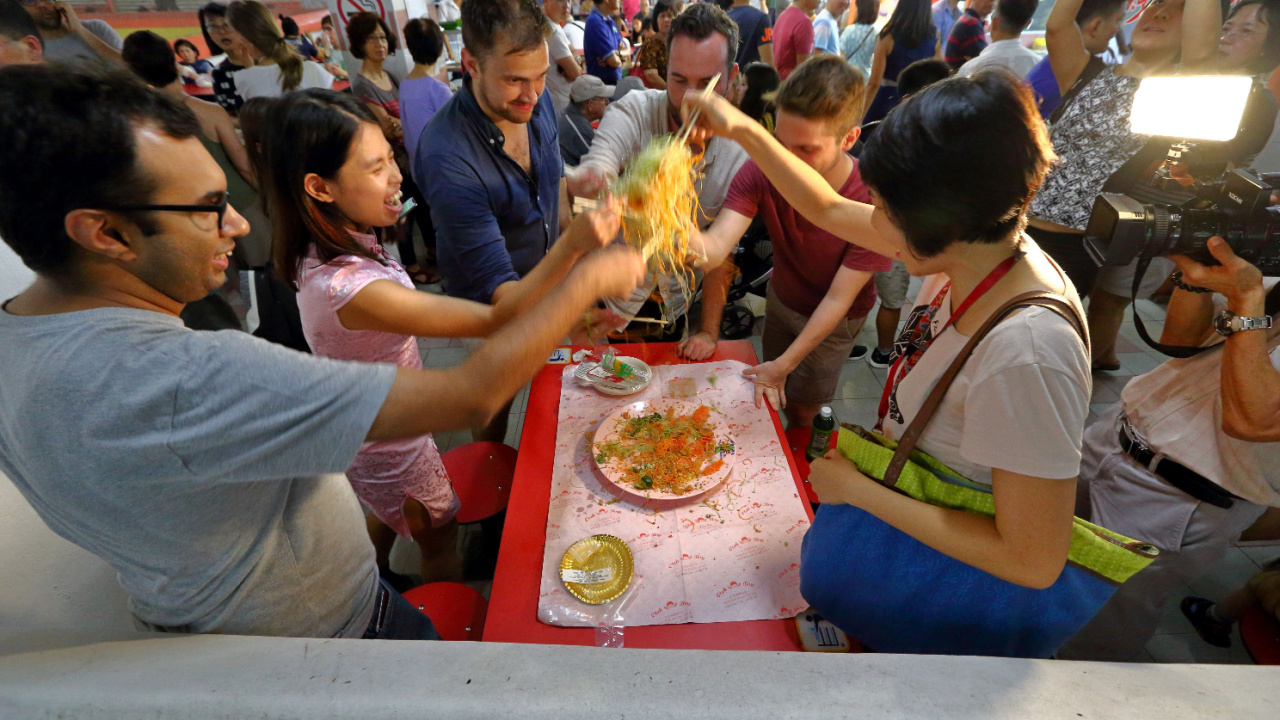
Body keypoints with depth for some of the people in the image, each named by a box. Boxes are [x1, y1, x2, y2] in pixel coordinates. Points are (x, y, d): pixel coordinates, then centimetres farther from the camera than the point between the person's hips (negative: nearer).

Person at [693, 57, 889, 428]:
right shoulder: (762, 171, -29)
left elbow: (838, 300, -29)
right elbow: (717, 247, -41)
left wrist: (785, 364, -30)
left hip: (834, 319, -3)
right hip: (781, 298, 4)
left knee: (800, 407, 11)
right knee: (772, 391, 24)